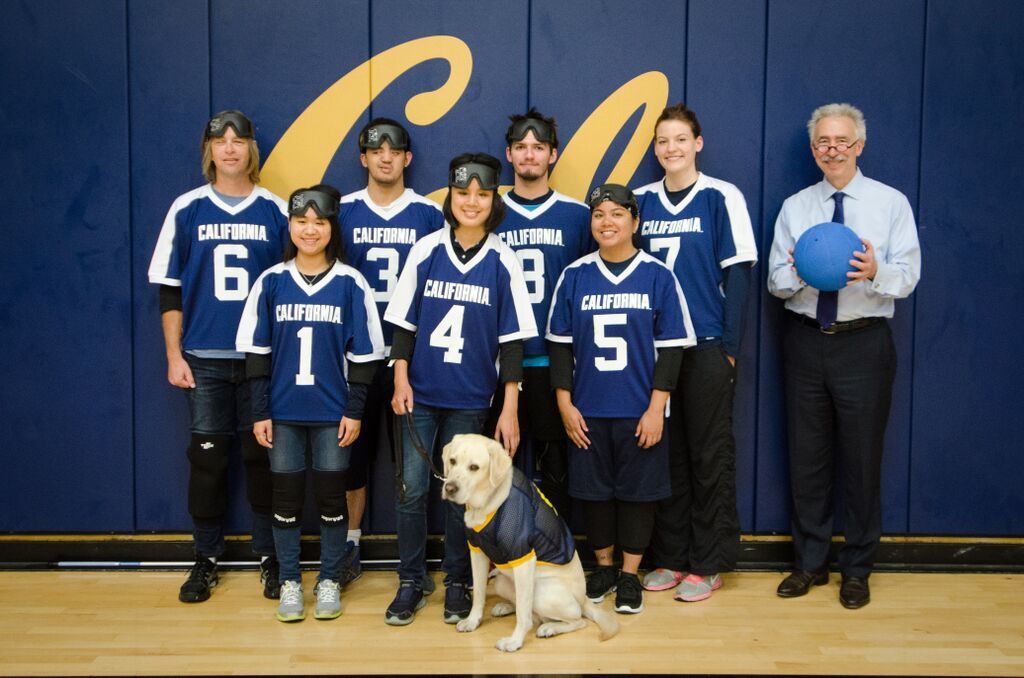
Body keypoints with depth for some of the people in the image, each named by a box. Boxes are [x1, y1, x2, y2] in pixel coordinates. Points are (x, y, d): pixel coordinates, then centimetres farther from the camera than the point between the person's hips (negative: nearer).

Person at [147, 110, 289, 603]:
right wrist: (174, 354, 0)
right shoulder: (187, 210, 4)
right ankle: (206, 559, 18)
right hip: (204, 358, 1)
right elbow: (169, 289, 5)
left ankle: (269, 557, 18)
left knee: (262, 456, 4)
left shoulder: (276, 211, 4)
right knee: (207, 456, 5)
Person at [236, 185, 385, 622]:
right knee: (286, 497, 7)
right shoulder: (271, 282, 2)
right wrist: (260, 412, -1)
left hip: (332, 412, -1)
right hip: (283, 411, 1)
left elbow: (363, 353, 0)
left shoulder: (350, 284, -2)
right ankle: (289, 582, 21)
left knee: (331, 496, 6)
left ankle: (329, 581, 21)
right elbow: (256, 351, 3)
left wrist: (354, 410, -5)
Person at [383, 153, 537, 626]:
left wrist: (510, 408, -6)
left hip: (469, 397, -1)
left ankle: (456, 583, 23)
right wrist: (400, 378, -6)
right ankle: (410, 583, 17)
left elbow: (511, 339, -3)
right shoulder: (426, 250, -1)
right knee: (411, 488, 2)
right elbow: (404, 321, 3)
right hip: (420, 392, 1)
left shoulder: (503, 262, -4)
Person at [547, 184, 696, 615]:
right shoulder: (574, 276, 2)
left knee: (638, 490, 6)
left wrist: (656, 407, -8)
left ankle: (630, 575, 21)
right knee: (593, 489, 10)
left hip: (639, 411, -2)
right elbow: (560, 343, 5)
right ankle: (603, 568, 28)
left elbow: (671, 346, -3)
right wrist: (565, 403, 0)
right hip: (588, 410, 2)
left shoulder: (658, 276, -3)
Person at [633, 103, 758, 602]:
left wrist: (730, 346, -9)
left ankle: (708, 564, 13)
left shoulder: (722, 198, -2)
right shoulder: (642, 201, 9)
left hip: (707, 346, -4)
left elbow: (737, 275, -4)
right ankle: (669, 557, 21)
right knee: (665, 454, 10)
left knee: (709, 456, 2)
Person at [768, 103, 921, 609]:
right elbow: (774, 281, 3)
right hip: (805, 341, 3)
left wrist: (875, 272, -30)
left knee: (861, 458, 3)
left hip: (864, 344, -2)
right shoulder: (794, 207, 9)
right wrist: (797, 273, -20)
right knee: (806, 456, 9)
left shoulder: (891, 203, 1)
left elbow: (908, 276, -8)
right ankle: (810, 563, 23)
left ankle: (857, 570, 18)